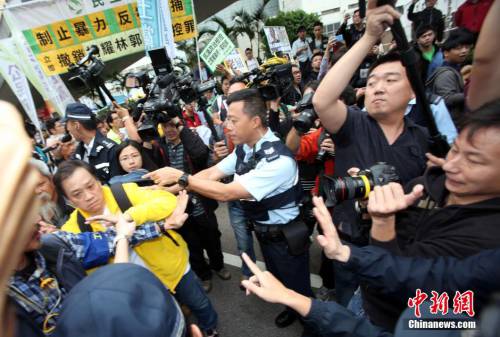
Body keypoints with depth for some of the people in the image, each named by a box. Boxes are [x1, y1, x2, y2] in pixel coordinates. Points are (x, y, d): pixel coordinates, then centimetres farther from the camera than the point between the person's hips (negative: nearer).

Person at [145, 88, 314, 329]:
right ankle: (291, 307, 58)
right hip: (263, 230, 7)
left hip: (285, 236, -7)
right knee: (276, 279, 30)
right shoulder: (244, 148, -8)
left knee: (297, 286, 19)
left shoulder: (278, 160, -34)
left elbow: (225, 193, -34)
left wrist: (181, 178, -29)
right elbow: (211, 174, -5)